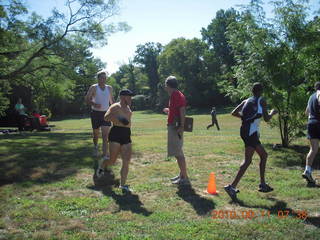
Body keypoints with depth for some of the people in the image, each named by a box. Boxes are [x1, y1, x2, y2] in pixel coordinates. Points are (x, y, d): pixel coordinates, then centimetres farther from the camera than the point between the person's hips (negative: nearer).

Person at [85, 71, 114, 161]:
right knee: (95, 134, 12)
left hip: (106, 113, 2)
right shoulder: (93, 88, -4)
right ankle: (95, 146, 43)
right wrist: (94, 104, -27)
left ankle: (105, 156, -12)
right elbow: (87, 99, -9)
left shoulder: (109, 88, 9)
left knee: (105, 136, -9)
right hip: (96, 113, -2)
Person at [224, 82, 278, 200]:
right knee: (247, 160, -10)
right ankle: (232, 186, -18)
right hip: (251, 132, -8)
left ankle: (263, 184, 25)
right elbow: (266, 119, -2)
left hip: (244, 130, 8)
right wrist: (272, 113, 18)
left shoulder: (246, 101, 16)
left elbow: (234, 113, 10)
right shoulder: (261, 101, 0)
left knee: (264, 155, 20)